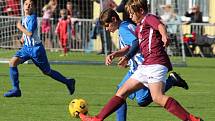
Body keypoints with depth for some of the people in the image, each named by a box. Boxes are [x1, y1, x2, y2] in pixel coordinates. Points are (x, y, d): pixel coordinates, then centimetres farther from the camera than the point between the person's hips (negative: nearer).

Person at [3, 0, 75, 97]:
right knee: (13, 62, -13)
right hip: (26, 47, 8)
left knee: (47, 71, 5)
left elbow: (30, 33, -29)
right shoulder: (24, 18, 8)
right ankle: (16, 90, -10)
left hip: (36, 48, -8)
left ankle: (68, 82, 25)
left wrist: (20, 27, -17)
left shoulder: (32, 18, -17)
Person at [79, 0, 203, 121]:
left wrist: (164, 35, -46)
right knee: (122, 92, 13)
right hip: (145, 66, 10)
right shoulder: (139, 27, 27)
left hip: (156, 64, -10)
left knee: (158, 97, -26)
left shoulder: (149, 18, -2)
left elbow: (160, 25, -25)